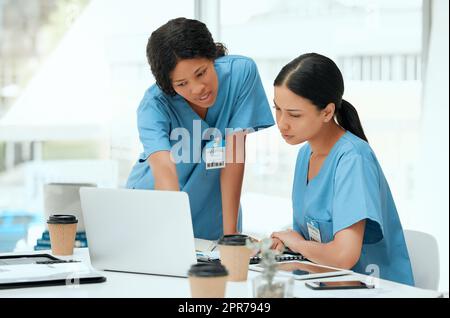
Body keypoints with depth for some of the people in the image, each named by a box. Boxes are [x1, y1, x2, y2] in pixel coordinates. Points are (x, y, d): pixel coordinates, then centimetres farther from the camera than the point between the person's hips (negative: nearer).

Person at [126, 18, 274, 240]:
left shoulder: (241, 72, -16)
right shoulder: (153, 105, -20)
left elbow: (234, 154, -16)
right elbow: (164, 168, -36)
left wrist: (230, 231, -19)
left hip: (212, 213, 0)